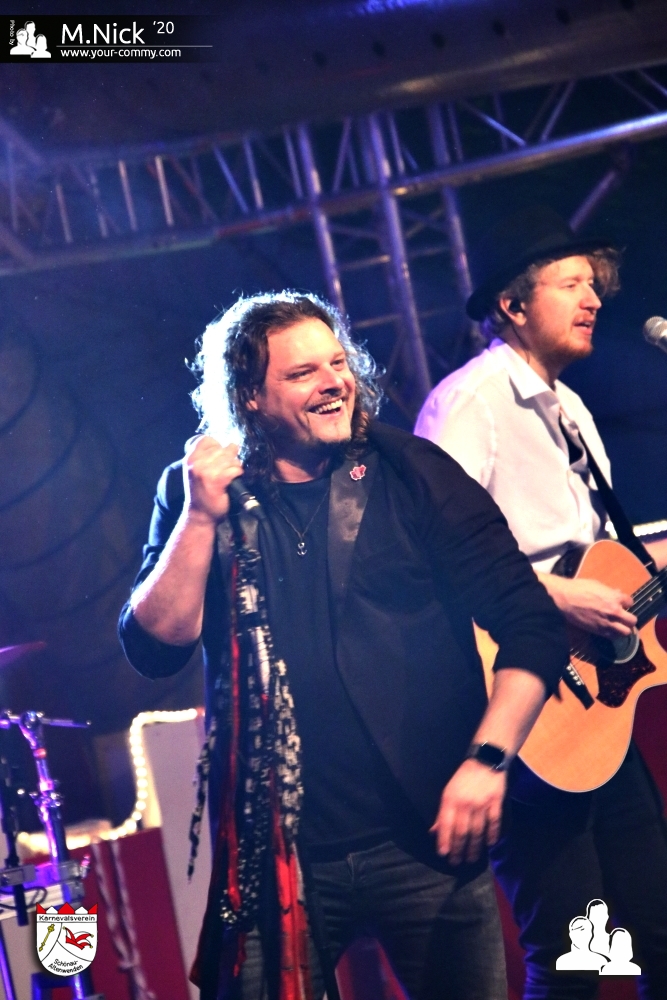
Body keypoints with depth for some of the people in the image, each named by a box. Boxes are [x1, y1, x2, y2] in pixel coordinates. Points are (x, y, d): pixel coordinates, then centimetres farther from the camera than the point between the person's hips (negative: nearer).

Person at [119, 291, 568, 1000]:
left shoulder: (411, 473, 0)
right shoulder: (195, 494, 5)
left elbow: (532, 624, -2)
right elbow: (155, 649, -4)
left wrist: (487, 760, -14)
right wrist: (203, 516, -14)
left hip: (427, 838, -1)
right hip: (273, 855, 1)